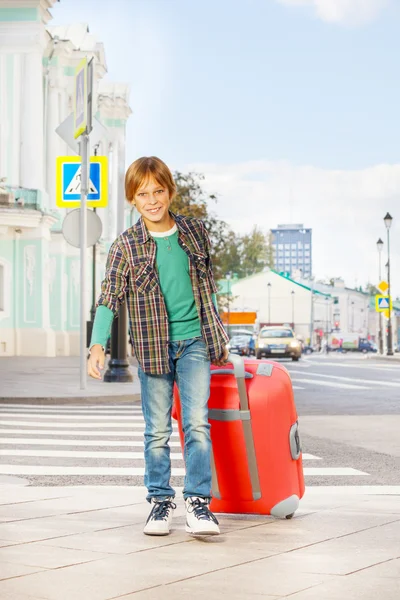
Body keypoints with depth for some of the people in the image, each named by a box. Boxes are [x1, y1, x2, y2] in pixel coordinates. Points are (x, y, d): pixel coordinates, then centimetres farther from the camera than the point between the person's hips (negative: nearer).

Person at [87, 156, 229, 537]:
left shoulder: (195, 231, 5)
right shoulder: (125, 246, -2)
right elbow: (109, 298, -7)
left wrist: (217, 336, 18)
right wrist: (98, 344, -20)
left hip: (194, 341, 1)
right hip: (153, 345, -1)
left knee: (197, 423, -7)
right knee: (157, 429, 6)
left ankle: (198, 503, -1)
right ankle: (160, 500, 17)